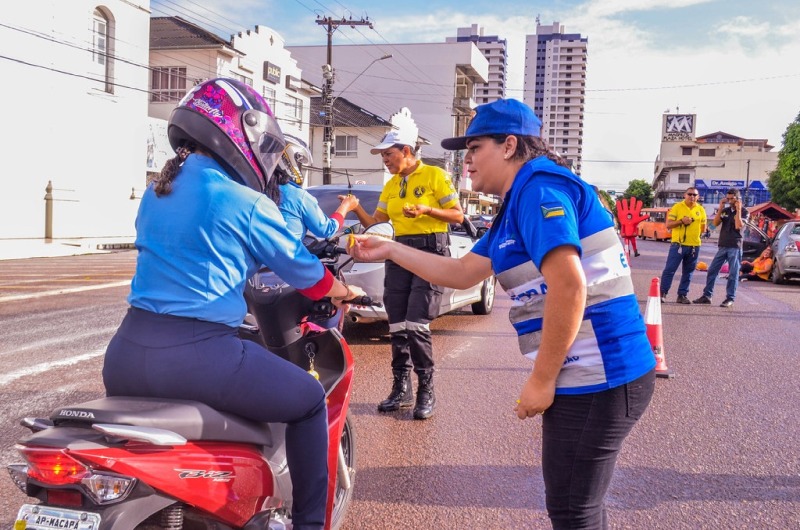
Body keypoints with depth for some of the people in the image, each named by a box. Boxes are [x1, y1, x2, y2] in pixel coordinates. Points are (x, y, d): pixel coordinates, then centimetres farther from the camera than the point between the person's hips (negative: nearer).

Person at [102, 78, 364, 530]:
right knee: (310, 401, 13)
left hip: (127, 354, 7)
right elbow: (306, 275, 6)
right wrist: (345, 291, 27)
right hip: (199, 356, -7)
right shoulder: (248, 204, -6)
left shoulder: (155, 194, 14)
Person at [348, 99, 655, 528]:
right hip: (591, 377, 10)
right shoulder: (516, 206, 18)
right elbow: (462, 273, 24)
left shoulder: (540, 187, -15)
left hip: (598, 380, -10)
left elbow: (569, 288, -25)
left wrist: (541, 380, -19)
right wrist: (390, 250, 24)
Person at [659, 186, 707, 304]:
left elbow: (703, 228, 16)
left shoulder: (700, 210, 8)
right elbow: (668, 225, -4)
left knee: (688, 272, 9)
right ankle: (663, 293, 2)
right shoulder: (677, 207, -1)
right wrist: (681, 221, -17)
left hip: (694, 245, 4)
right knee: (669, 269, -5)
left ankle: (682, 295, 16)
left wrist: (694, 232, 2)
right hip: (678, 244, -3)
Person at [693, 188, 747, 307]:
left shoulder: (743, 211, -1)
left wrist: (738, 210, -14)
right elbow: (715, 223, 0)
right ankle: (707, 295, 10)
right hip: (722, 246, 5)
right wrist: (720, 208, -4)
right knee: (712, 270, 4)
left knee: (733, 274, -2)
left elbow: (738, 226, -16)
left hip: (735, 247, -5)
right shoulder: (725, 210, 12)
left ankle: (730, 298, 2)